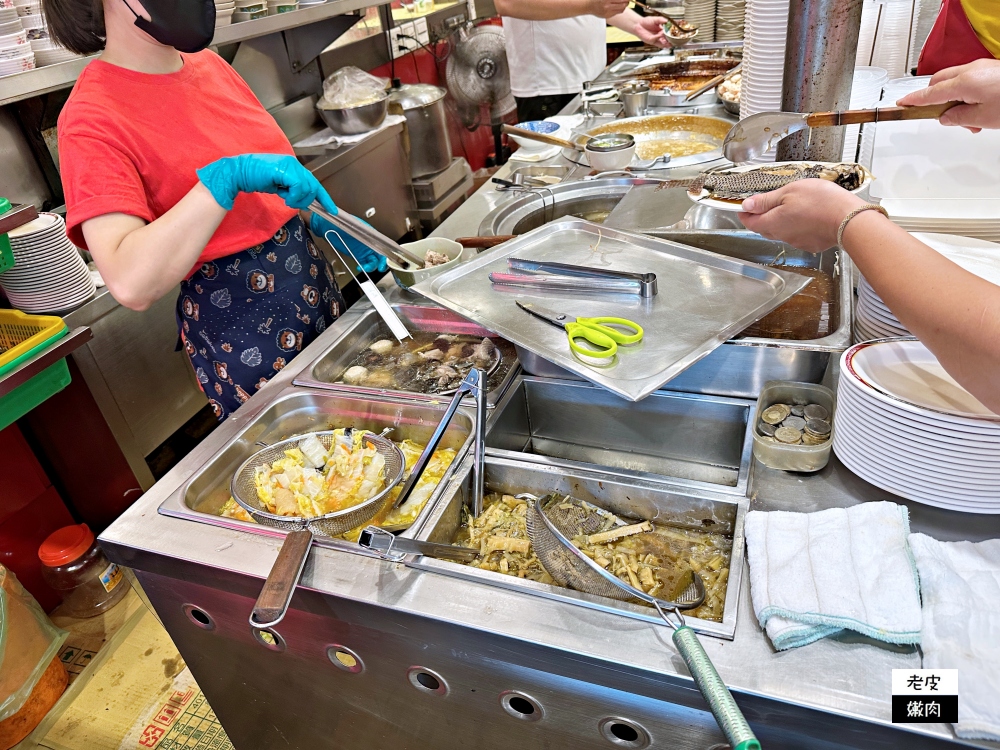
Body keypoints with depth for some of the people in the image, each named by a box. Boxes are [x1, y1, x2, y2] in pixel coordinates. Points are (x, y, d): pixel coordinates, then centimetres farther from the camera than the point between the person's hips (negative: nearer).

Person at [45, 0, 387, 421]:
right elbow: (130, 283, -29)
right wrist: (226, 178, -34)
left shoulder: (209, 65, 4)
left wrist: (324, 222, 0)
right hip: (239, 330, -7)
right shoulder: (92, 118, -17)